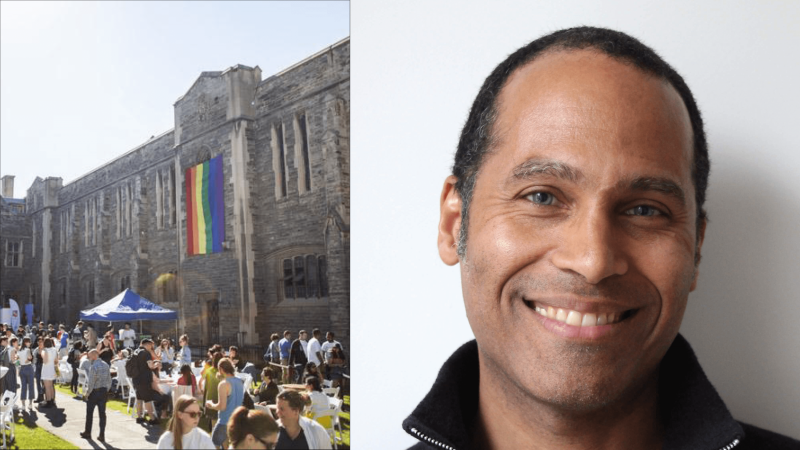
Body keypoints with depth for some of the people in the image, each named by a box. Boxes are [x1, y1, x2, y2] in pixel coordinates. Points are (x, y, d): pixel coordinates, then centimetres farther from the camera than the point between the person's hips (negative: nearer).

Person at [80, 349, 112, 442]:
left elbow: (91, 382, -18)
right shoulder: (106, 365, 4)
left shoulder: (93, 366, -17)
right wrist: (106, 390, 15)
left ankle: (87, 433, 24)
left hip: (94, 392, -6)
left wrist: (87, 393, -7)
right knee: (102, 413, 7)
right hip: (104, 391, 6)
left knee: (89, 413, 12)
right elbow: (109, 380, 7)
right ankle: (102, 435, 7)